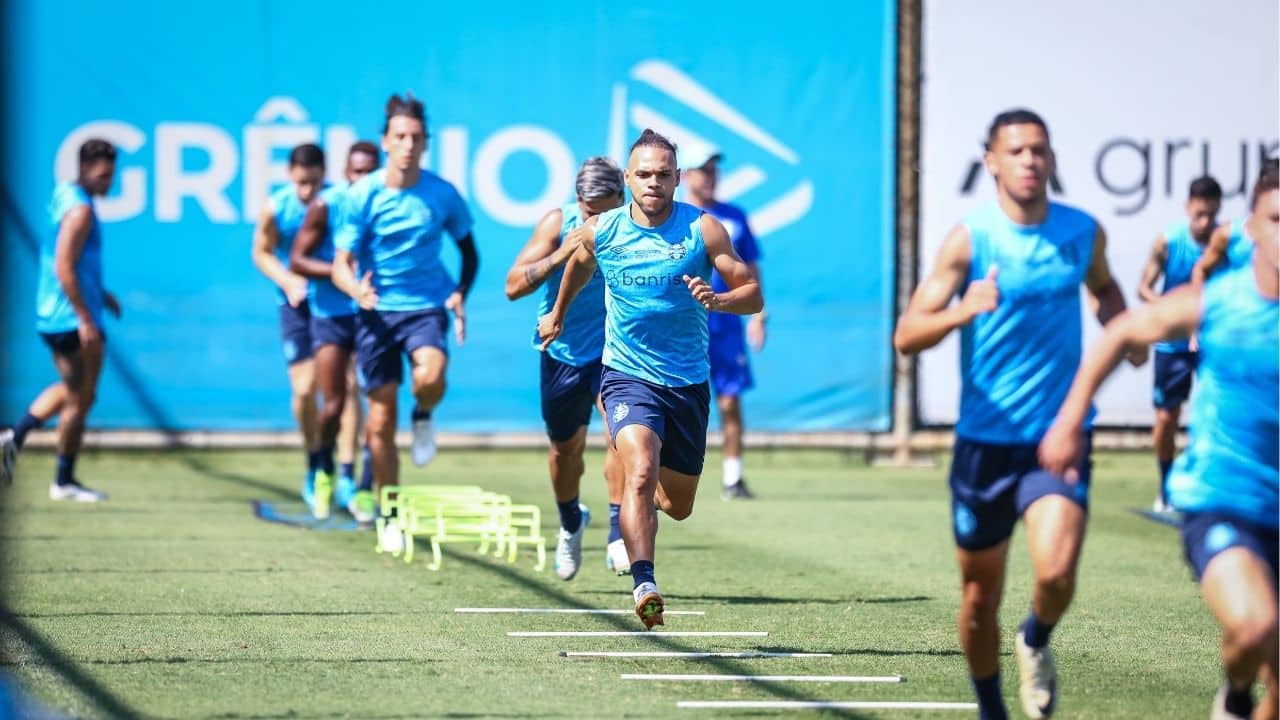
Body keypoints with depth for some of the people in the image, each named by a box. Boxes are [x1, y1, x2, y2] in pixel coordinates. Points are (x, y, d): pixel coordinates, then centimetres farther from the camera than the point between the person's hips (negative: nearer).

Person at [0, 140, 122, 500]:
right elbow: (64, 268, -24)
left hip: (54, 318, 10)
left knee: (71, 389, 24)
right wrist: (85, 317, -24)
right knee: (80, 399, 1)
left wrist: (99, 293, 26)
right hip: (73, 318, -10)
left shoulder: (66, 198, 12)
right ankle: (64, 483, 9)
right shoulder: (80, 210, -18)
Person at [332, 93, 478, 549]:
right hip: (377, 309, 1)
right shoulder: (362, 195, -6)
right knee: (381, 419, 1)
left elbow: (468, 250, 13)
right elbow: (342, 263, -7)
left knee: (430, 377, -32)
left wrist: (460, 294, -5)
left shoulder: (442, 194, -3)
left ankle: (424, 418, 5)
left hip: (426, 306, 0)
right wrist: (358, 289, -29)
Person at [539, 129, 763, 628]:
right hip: (628, 376, -2)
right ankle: (643, 584, -34)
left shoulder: (703, 229, -6)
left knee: (677, 506, 13)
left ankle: (641, 494, 49)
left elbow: (753, 294, -5)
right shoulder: (600, 232, -2)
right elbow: (577, 264, 22)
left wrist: (717, 300, -26)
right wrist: (558, 314, 35)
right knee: (641, 472, -29)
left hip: (688, 384, 2)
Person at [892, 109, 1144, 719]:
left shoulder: (1083, 232, 0)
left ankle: (1036, 643, 12)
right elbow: (906, 335, -14)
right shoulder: (969, 238, -9)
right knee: (981, 595, 10)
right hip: (985, 440, -1)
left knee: (1056, 571, -22)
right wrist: (963, 310, -33)